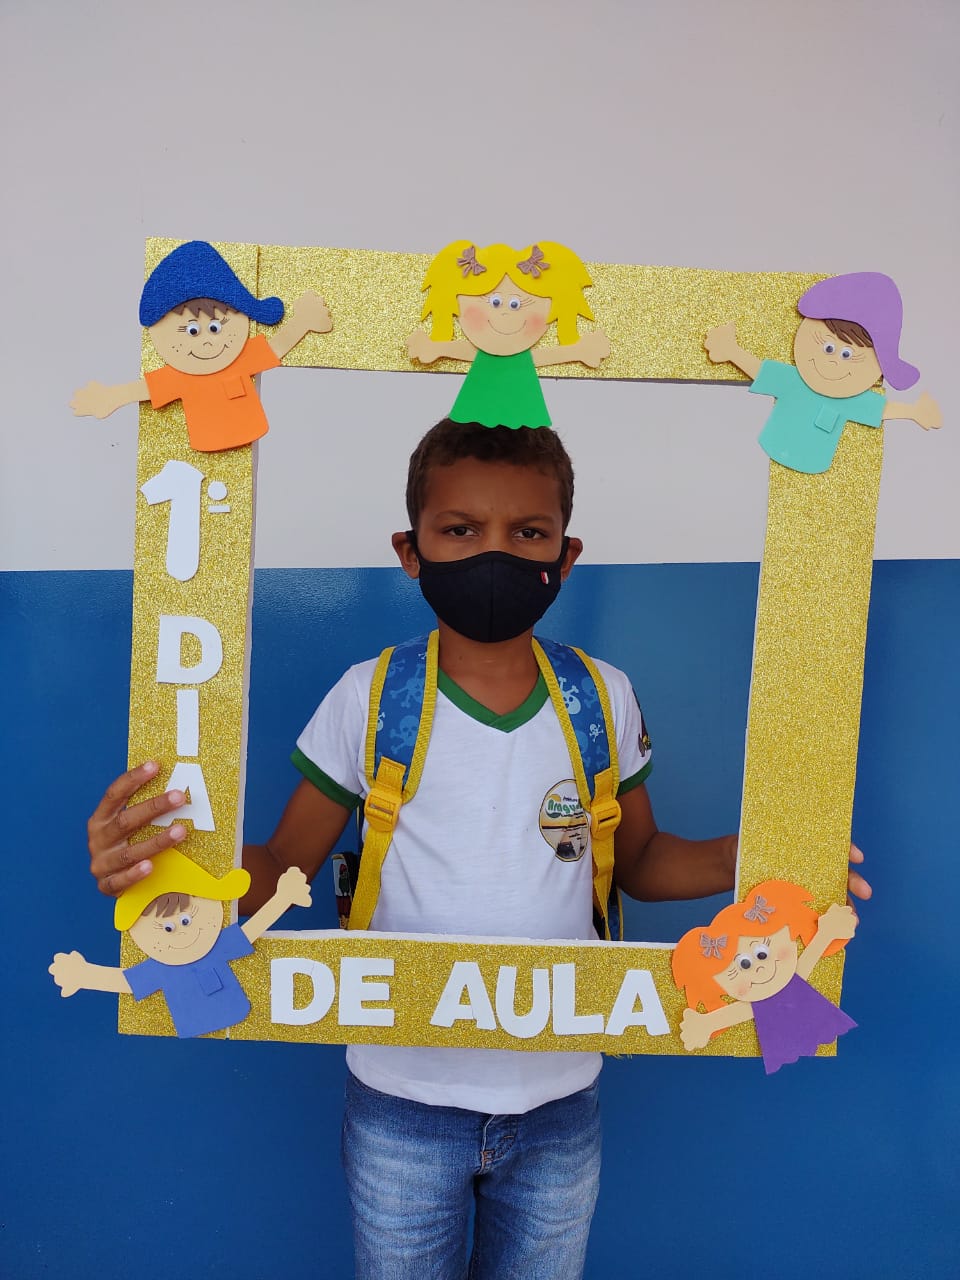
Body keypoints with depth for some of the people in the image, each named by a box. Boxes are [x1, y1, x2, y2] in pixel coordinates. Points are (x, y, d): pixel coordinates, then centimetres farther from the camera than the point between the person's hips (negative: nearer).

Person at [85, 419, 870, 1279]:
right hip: (402, 1100, -1)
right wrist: (167, 864, -26)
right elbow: (282, 869, -6)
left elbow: (640, 858, 4)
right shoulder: (367, 699, -12)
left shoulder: (605, 699, -7)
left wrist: (737, 860, -16)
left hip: (561, 1100, 2)